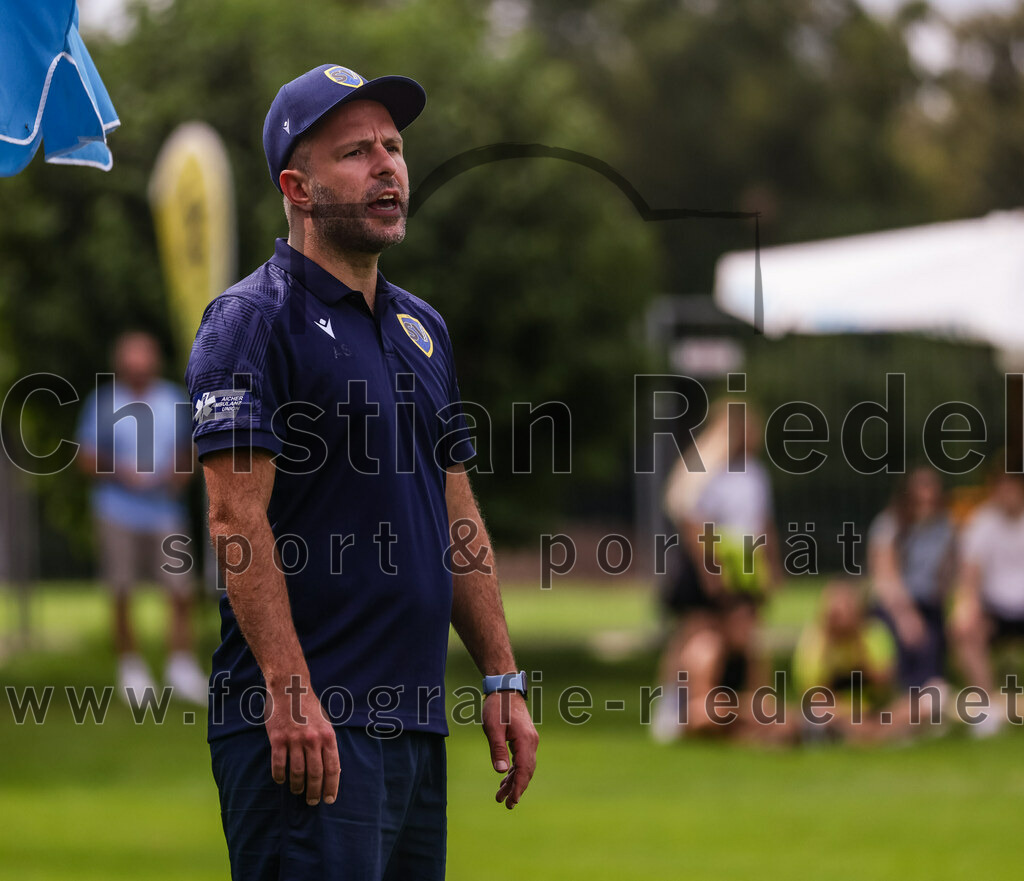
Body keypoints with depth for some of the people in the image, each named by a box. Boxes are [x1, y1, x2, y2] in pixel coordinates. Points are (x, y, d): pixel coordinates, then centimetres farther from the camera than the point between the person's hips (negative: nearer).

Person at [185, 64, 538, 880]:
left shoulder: (421, 327, 18)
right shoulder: (253, 318, -7)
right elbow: (238, 519, -15)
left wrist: (502, 681, 15)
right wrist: (290, 692, -22)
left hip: (417, 722, 8)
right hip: (306, 722, -8)